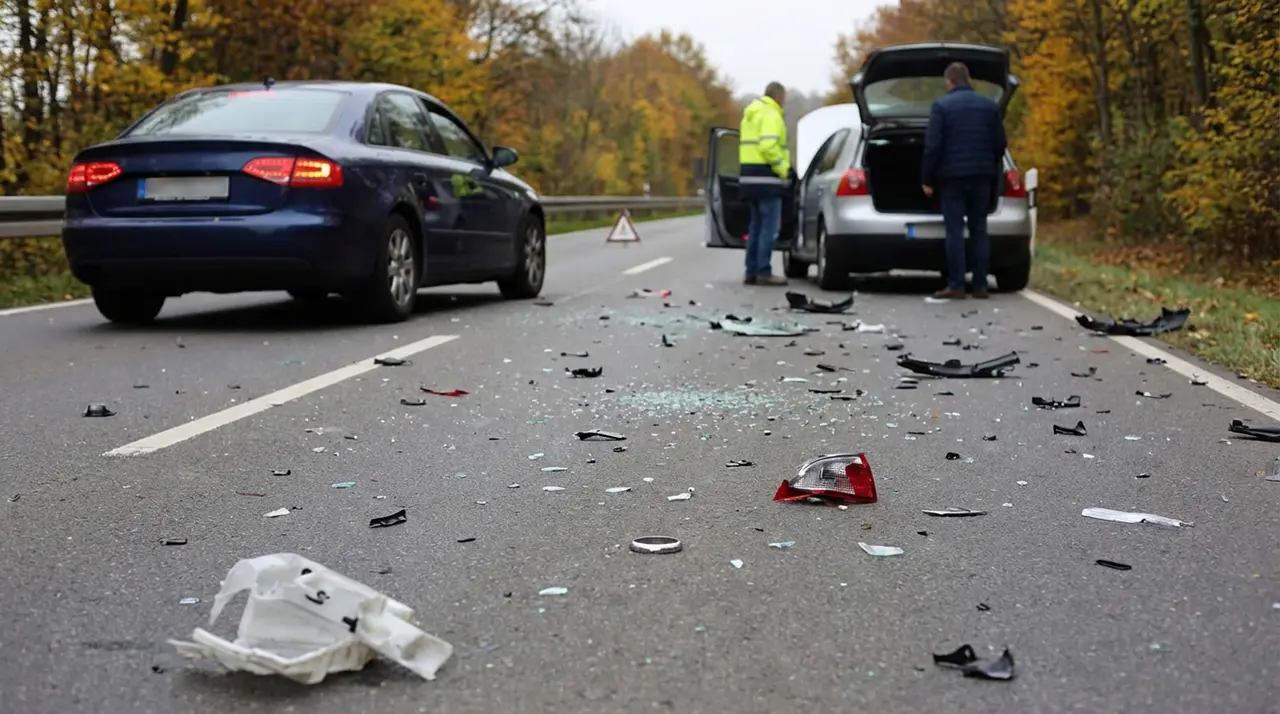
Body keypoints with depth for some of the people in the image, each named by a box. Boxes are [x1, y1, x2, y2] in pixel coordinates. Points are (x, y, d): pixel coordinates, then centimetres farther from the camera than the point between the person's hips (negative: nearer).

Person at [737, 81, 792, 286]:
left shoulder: (751, 114, 21)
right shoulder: (771, 115, -10)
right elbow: (769, 146, -22)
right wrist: (783, 169, -15)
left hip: (750, 176, 9)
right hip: (766, 177, -9)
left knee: (756, 224, 12)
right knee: (769, 225, -8)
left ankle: (751, 272, 12)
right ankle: (764, 272, -10)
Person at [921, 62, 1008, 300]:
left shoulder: (941, 105, -5)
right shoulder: (990, 106, 8)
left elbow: (933, 145, -10)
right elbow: (1001, 144, 8)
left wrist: (927, 179, -4)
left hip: (952, 176, -4)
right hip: (982, 177, 4)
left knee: (955, 231, -2)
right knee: (979, 230, 8)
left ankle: (956, 285, -4)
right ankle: (980, 285, 7)